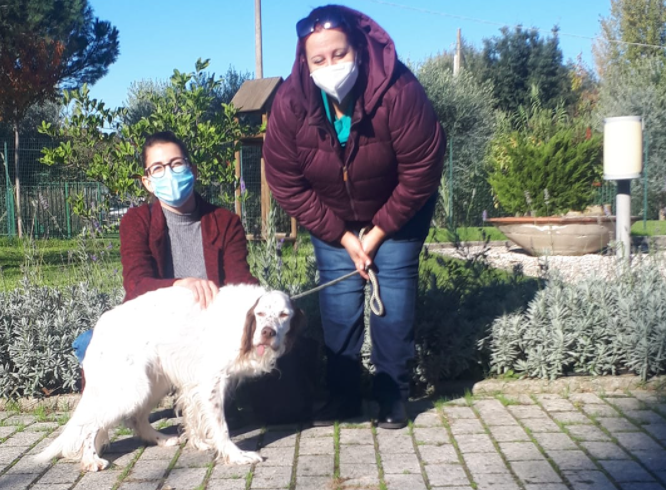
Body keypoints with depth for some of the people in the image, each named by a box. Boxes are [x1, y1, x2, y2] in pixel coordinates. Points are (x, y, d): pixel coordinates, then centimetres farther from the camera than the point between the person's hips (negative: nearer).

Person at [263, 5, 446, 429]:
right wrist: (343, 237, -15)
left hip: (399, 208, -2)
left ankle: (393, 395, 3)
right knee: (338, 295, -2)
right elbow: (286, 183, -16)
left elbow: (420, 172, -24)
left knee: (394, 285, -9)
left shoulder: (397, 91, -32)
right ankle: (344, 394, 10)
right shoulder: (290, 104, -25)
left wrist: (379, 232, -18)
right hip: (331, 215, 2)